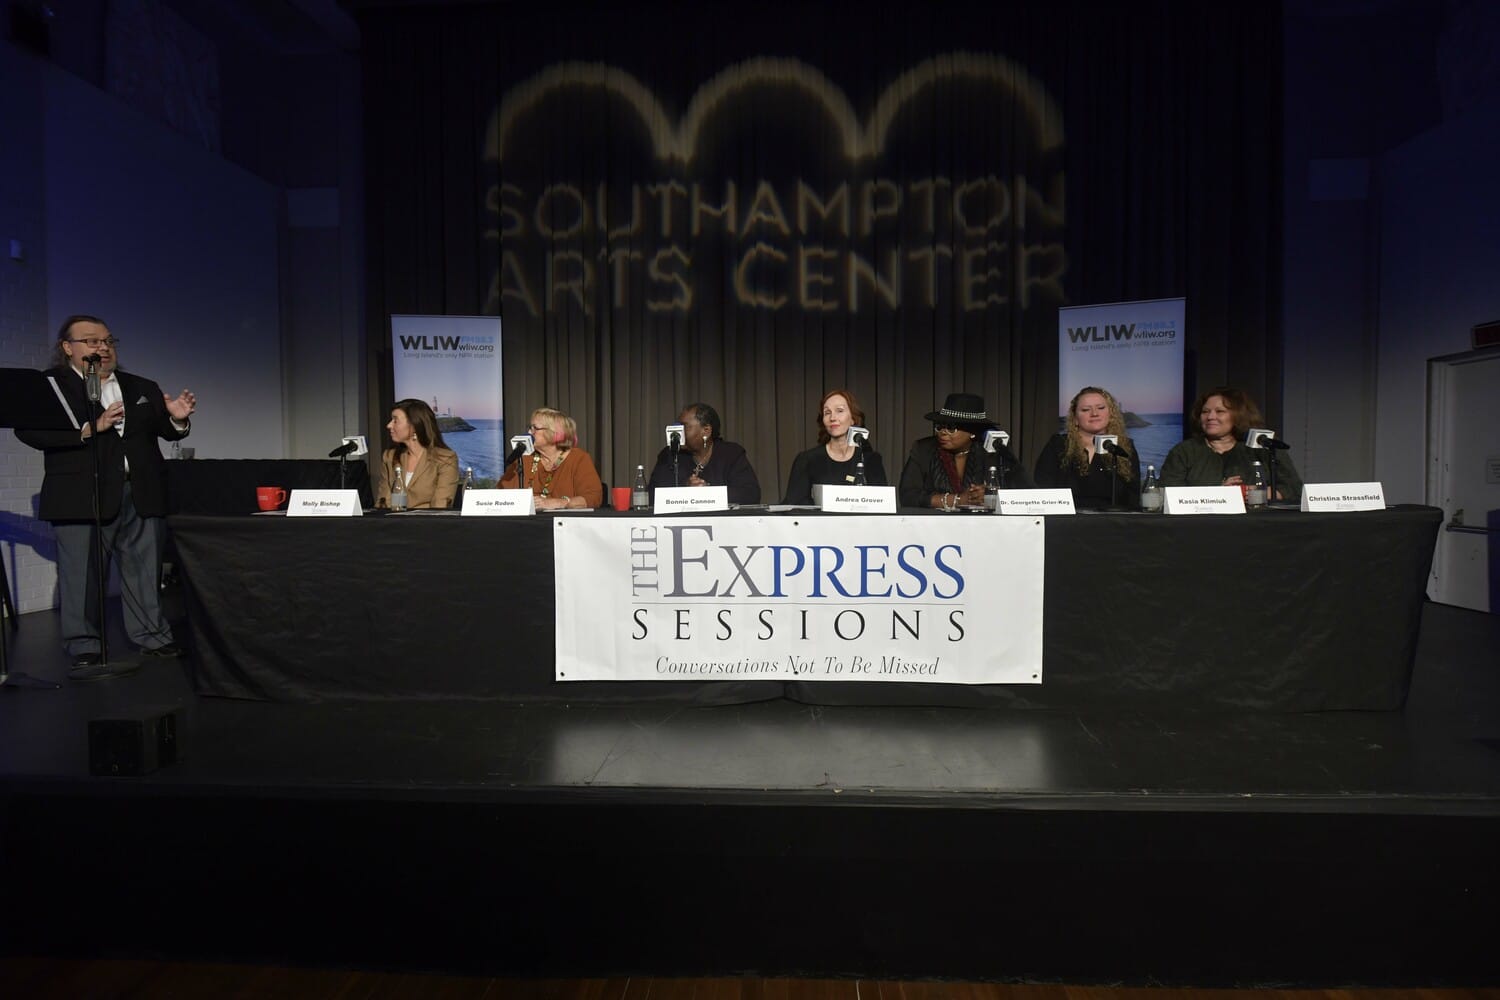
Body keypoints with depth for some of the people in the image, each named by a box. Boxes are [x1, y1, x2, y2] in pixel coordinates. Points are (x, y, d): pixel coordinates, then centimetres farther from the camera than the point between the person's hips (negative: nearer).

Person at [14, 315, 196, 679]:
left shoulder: (142, 388, 16)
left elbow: (166, 432, 13)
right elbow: (28, 431, -11)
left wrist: (177, 418, -10)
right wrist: (91, 428, -19)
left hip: (142, 494, 4)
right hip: (81, 495, -4)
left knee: (145, 570, 9)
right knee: (82, 574, 0)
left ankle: (153, 638, 18)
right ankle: (85, 651, 7)